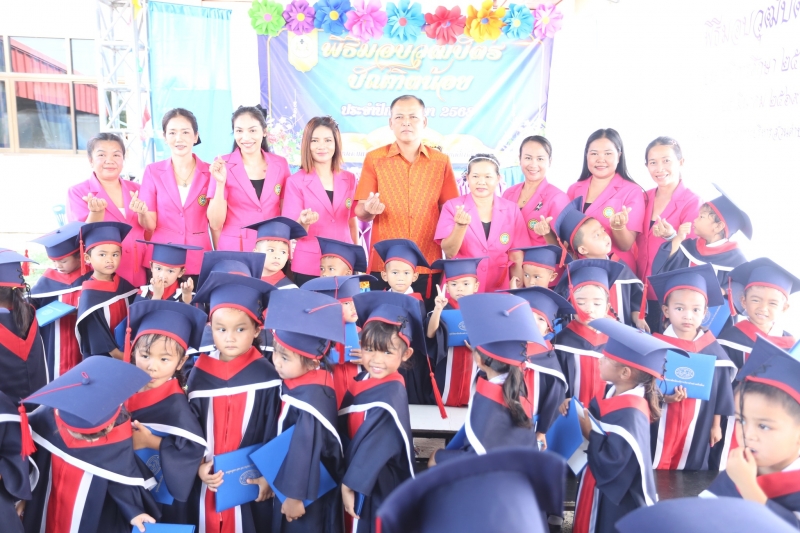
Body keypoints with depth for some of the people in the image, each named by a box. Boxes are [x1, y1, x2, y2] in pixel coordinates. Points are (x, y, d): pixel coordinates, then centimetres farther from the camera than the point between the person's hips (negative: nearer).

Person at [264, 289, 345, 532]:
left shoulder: (312, 398, -33)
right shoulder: (298, 379, -9)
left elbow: (306, 449, -25)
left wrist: (295, 495, -17)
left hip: (310, 490, -8)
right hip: (292, 474, 8)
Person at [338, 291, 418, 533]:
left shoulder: (391, 395, -25)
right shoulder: (363, 379, -2)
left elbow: (374, 446, -24)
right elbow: (345, 429, 7)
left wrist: (349, 484, -19)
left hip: (381, 486, -7)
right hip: (361, 475, 7)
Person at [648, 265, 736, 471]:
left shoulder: (713, 350, -2)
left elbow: (721, 390, 6)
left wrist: (716, 425, 9)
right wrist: (661, 395, -24)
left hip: (697, 429, 2)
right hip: (658, 428, -2)